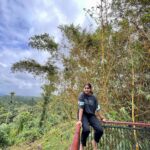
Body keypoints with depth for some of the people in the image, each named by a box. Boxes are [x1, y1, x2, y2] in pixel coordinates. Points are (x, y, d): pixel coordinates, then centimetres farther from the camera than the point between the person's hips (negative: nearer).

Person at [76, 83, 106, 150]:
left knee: (100, 130, -15)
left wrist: (102, 118, 11)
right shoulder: (81, 95, -13)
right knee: (86, 129, -30)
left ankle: (95, 142, 20)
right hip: (83, 115, -3)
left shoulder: (94, 97, -3)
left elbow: (97, 109, 6)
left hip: (91, 115, 4)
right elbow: (81, 108, -21)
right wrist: (79, 120, -26)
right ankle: (82, 144, 3)